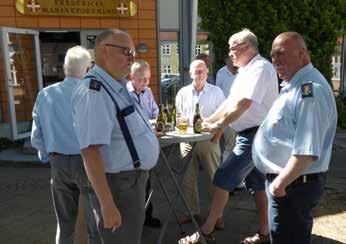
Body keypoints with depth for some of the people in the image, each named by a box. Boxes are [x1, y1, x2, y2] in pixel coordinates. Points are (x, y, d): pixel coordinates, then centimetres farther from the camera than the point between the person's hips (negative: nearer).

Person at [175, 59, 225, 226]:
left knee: (214, 177, 3)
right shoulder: (182, 93, 11)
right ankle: (192, 210, 25)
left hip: (209, 139, -2)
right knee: (188, 178, 9)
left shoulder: (216, 92, 4)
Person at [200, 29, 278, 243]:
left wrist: (219, 125, -17)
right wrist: (209, 120, 9)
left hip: (255, 136, -10)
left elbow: (243, 103, -25)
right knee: (258, 185, 15)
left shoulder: (260, 67, -16)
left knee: (223, 179, -7)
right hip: (250, 135, 10)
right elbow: (231, 100, 16)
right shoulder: (247, 70, 15)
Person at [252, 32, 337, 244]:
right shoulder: (294, 85, 10)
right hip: (288, 180, 10)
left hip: (294, 184, -10)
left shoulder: (309, 89, -24)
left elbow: (307, 151, -29)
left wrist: (281, 183, -21)